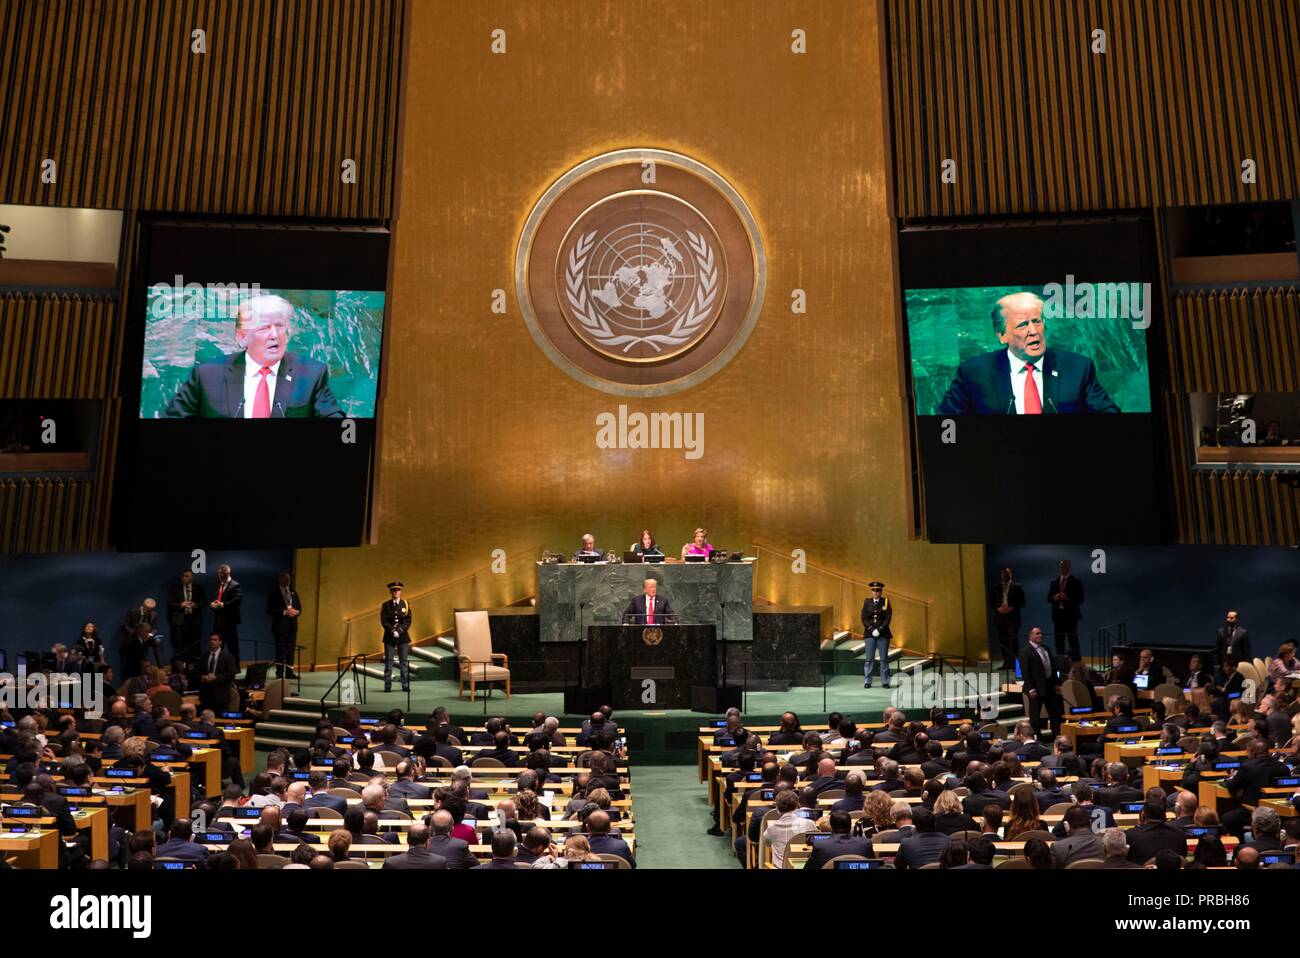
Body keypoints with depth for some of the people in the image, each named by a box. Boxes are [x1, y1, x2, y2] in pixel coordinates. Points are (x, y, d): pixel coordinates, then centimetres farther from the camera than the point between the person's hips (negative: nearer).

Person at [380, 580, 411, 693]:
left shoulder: (406, 604, 6)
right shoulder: (385, 606, 5)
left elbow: (408, 621, 0)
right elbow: (384, 621, -3)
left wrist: (400, 631, -13)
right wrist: (393, 631, -14)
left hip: (403, 637, 1)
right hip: (389, 637, 0)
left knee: (404, 662, 0)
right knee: (388, 662, 0)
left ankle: (405, 685, 4)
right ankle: (387, 686, 4)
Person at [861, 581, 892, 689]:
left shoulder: (886, 602, 4)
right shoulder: (867, 602, 7)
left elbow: (888, 618, -3)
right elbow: (864, 618, 2)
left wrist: (880, 629, -13)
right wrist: (871, 629, -11)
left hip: (883, 634, -1)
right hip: (869, 634, 1)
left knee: (884, 659, 1)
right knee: (869, 659, 0)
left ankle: (885, 682, 8)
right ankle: (867, 682, 4)